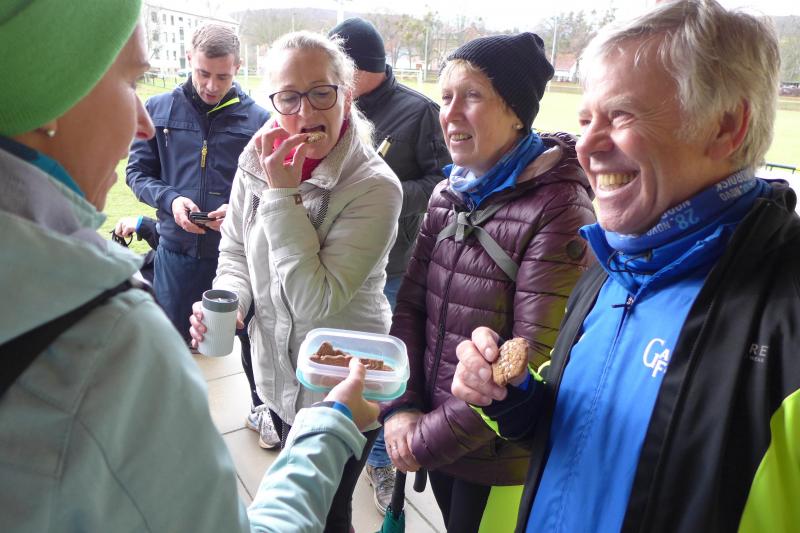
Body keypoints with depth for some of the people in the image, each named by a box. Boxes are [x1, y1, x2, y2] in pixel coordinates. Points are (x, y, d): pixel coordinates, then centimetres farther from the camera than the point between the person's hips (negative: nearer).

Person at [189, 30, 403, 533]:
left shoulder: (373, 186, -24)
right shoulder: (257, 162, -7)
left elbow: (316, 300, -29)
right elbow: (235, 252, 5)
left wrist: (283, 195, -29)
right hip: (276, 373, 6)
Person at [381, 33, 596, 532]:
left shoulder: (560, 211, -20)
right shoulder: (450, 195, 0)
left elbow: (535, 361, -22)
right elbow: (411, 306, 2)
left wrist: (429, 437, -16)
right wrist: (402, 409, -9)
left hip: (503, 457, -5)